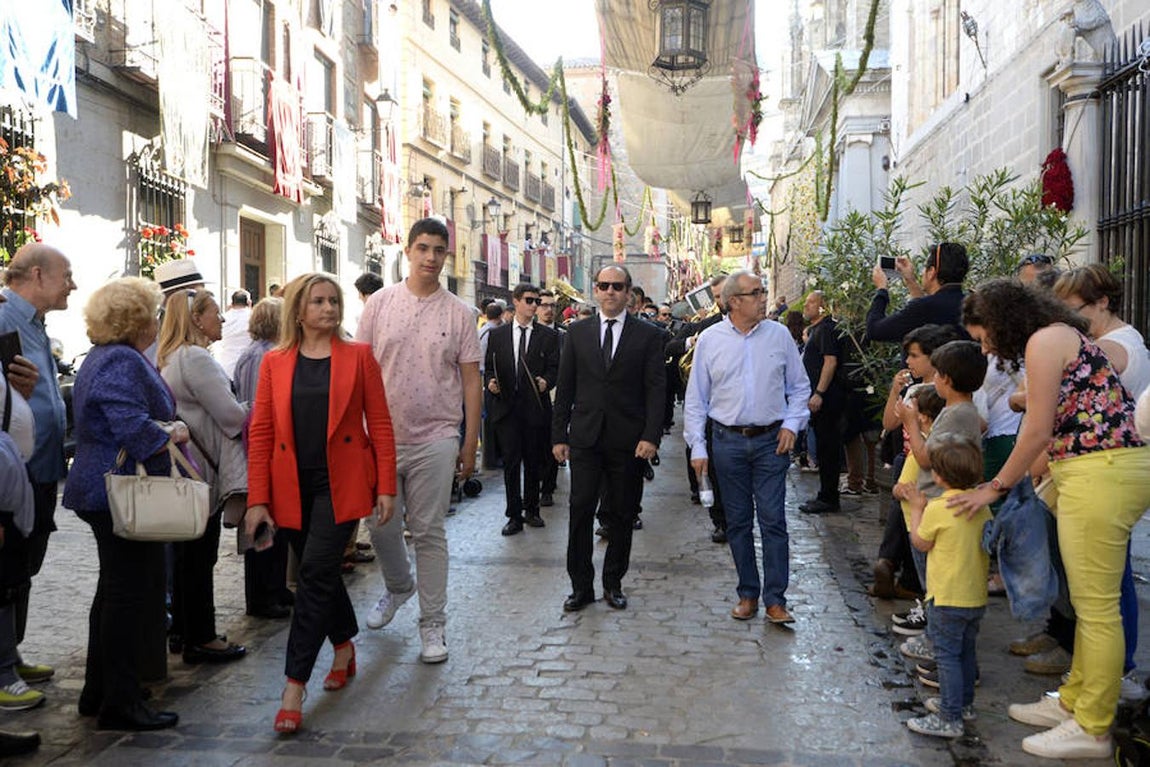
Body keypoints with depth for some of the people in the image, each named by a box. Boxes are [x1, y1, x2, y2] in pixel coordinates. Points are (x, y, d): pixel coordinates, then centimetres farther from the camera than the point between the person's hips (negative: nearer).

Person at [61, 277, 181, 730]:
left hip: (103, 490, 11)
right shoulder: (122, 363, -18)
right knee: (128, 595, -3)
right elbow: (135, 429, -27)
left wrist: (167, 427, 9)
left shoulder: (104, 357, 16)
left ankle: (97, 693, 29)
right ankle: (120, 704, 6)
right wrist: (174, 433, -10)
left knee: (114, 591, 19)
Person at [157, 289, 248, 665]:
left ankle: (183, 631, 28)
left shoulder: (168, 357, 14)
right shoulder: (196, 359, -18)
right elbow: (232, 416, -19)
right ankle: (200, 639, 10)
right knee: (199, 557, 0)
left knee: (186, 555, 17)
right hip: (201, 472, -10)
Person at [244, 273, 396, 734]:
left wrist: (386, 486, -5)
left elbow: (379, 424, 0)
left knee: (316, 572, -11)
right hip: (292, 488, 3)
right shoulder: (274, 363, 5)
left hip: (340, 484, -3)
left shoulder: (358, 357, 1)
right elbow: (261, 433, 3)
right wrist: (258, 499, -3)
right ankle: (344, 647, 38)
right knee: (321, 573, 14)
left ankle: (295, 685, -5)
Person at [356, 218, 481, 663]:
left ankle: (433, 625, 13)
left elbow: (471, 380, 4)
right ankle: (398, 586, 40)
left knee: (429, 533, 3)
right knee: (381, 526, 10)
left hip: (436, 438, -1)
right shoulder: (380, 304, 3)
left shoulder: (458, 313, 2)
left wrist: (470, 442, 1)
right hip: (382, 436, 2)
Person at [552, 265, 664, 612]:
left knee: (623, 515, 8)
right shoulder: (577, 332, 8)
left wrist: (651, 436, -12)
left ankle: (613, 583, 21)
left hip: (628, 440, -1)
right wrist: (559, 435, 4)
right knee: (581, 511, 0)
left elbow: (655, 389, -2)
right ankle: (581, 585, 11)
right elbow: (565, 387, 9)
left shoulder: (648, 335, 3)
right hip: (585, 438, 1)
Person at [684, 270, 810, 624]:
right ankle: (747, 594, 21)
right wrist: (697, 447, -1)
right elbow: (696, 398, 3)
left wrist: (791, 424, -2)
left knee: (773, 520, -3)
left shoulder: (779, 335, 1)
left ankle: (775, 600, 5)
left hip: (771, 440, 0)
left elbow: (799, 387, 11)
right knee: (738, 521, 9)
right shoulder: (710, 340, -1)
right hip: (728, 441, 0)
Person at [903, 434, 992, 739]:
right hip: (977, 596, 8)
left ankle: (949, 719, 0)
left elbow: (920, 543, -6)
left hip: (948, 598, -8)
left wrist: (917, 508, 5)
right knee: (966, 651, 21)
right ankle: (963, 703, 35)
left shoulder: (937, 509, -19)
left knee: (947, 655, -2)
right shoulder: (981, 506, 1)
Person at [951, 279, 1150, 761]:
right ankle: (1073, 701, 25)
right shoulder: (1062, 335, 20)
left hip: (1100, 473, -11)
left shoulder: (1044, 340, -9)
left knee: (1095, 606, -3)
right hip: (1098, 471, 11)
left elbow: (1038, 432, -10)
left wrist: (995, 487, -1)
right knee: (1089, 601, 15)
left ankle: (1091, 730, 6)